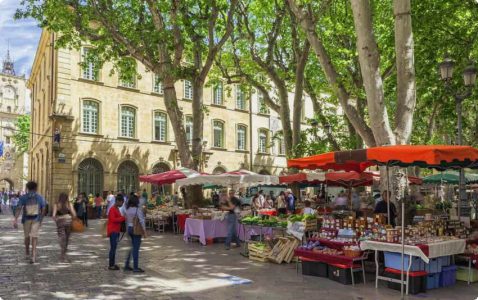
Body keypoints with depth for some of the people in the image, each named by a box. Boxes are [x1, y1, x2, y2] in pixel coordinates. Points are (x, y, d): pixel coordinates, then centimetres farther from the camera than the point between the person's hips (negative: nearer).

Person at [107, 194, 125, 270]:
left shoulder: (117, 209, 15)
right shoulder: (112, 209, -14)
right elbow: (113, 219, -24)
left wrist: (123, 218, 5)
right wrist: (123, 218, -21)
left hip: (116, 231, 9)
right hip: (113, 231, -9)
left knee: (114, 247, 13)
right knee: (113, 248, -6)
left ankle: (113, 264, 19)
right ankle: (111, 265, 0)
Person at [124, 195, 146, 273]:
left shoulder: (127, 210, 6)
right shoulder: (138, 210, -14)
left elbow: (125, 220, 10)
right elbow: (142, 221, -18)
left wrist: (127, 229, 19)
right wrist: (144, 231, -14)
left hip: (129, 229, 7)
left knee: (132, 248, 18)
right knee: (136, 248, -1)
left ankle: (127, 265, 23)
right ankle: (136, 267, 4)